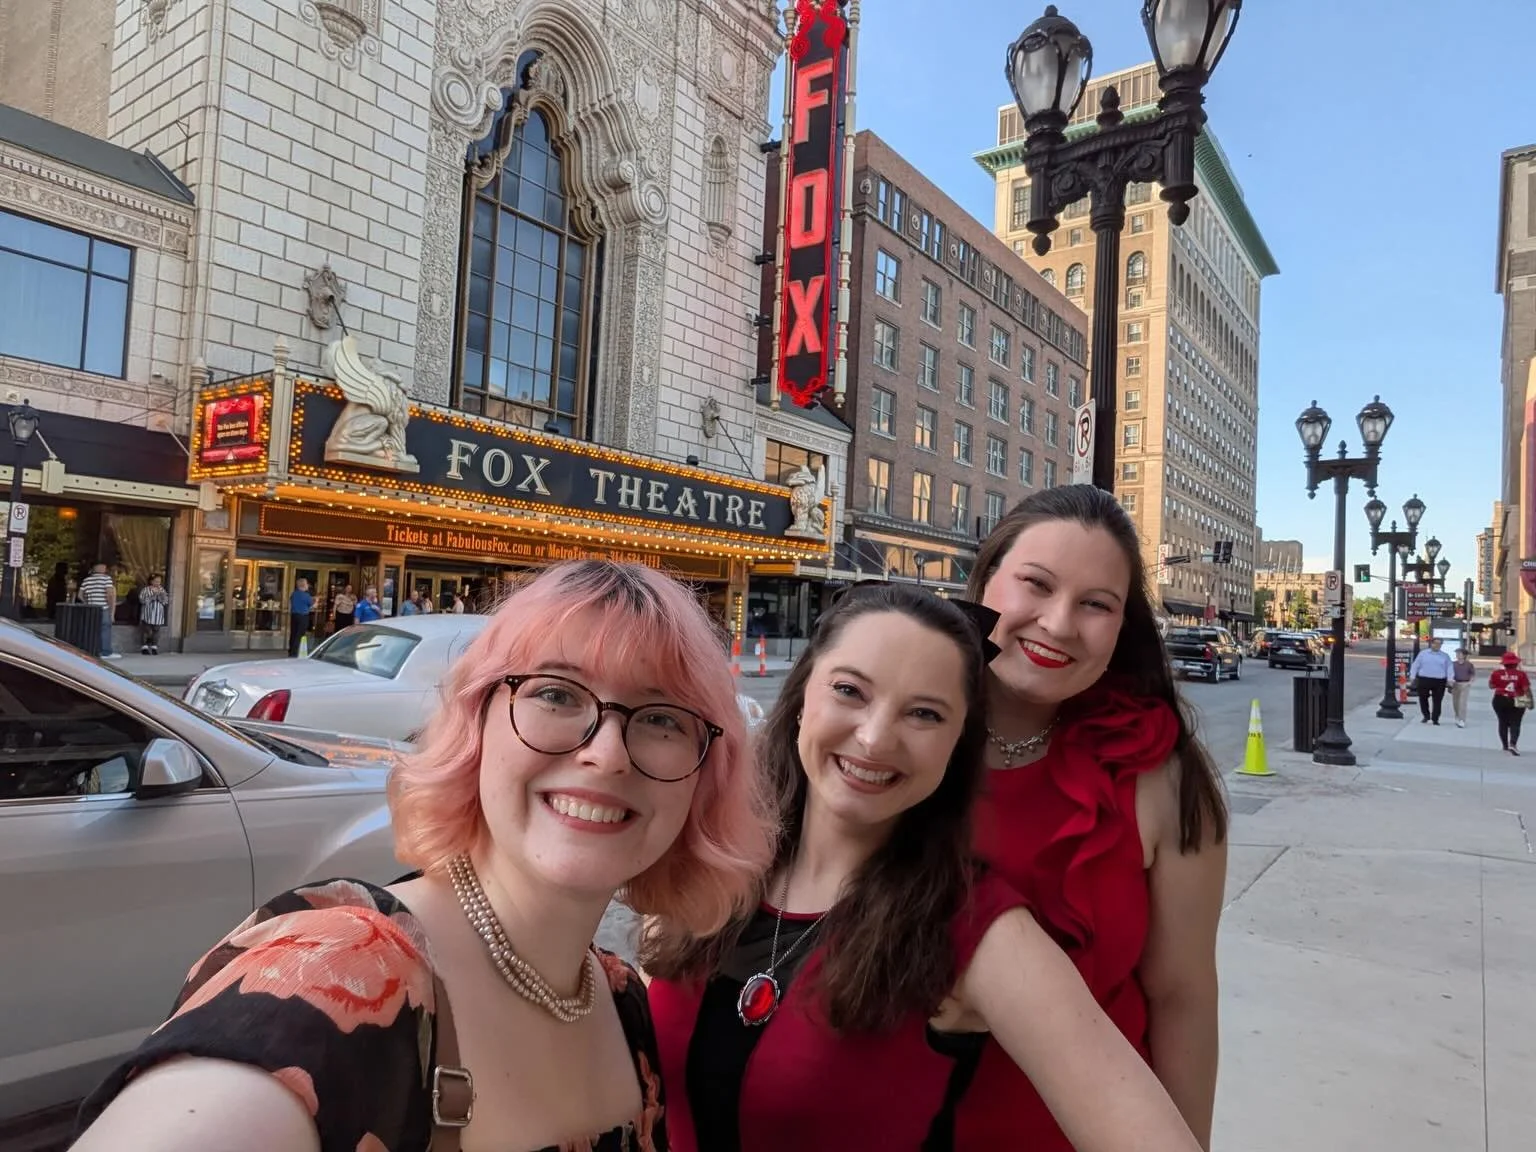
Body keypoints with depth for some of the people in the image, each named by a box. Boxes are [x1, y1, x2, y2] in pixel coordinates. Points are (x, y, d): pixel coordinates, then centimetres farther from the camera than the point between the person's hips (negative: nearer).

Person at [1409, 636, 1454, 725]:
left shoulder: (1445, 656, 9)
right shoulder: (1423, 653, 7)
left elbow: (1449, 668, 5)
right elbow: (1415, 665, 7)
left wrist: (1449, 679, -7)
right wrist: (1412, 677, 0)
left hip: (1439, 681, 0)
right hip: (1424, 680, 0)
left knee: (1437, 701, 1)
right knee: (1423, 699, 7)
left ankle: (1435, 719, 9)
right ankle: (1426, 716, 24)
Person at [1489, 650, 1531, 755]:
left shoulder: (1496, 673, -6)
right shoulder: (1521, 673, -8)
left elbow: (1491, 686, 2)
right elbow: (1526, 689, -8)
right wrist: (1530, 701, 0)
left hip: (1500, 700, 1)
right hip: (1517, 702, -1)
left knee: (1503, 722, 13)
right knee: (1515, 724, 2)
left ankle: (1505, 745, 18)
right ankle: (1513, 744, -17)